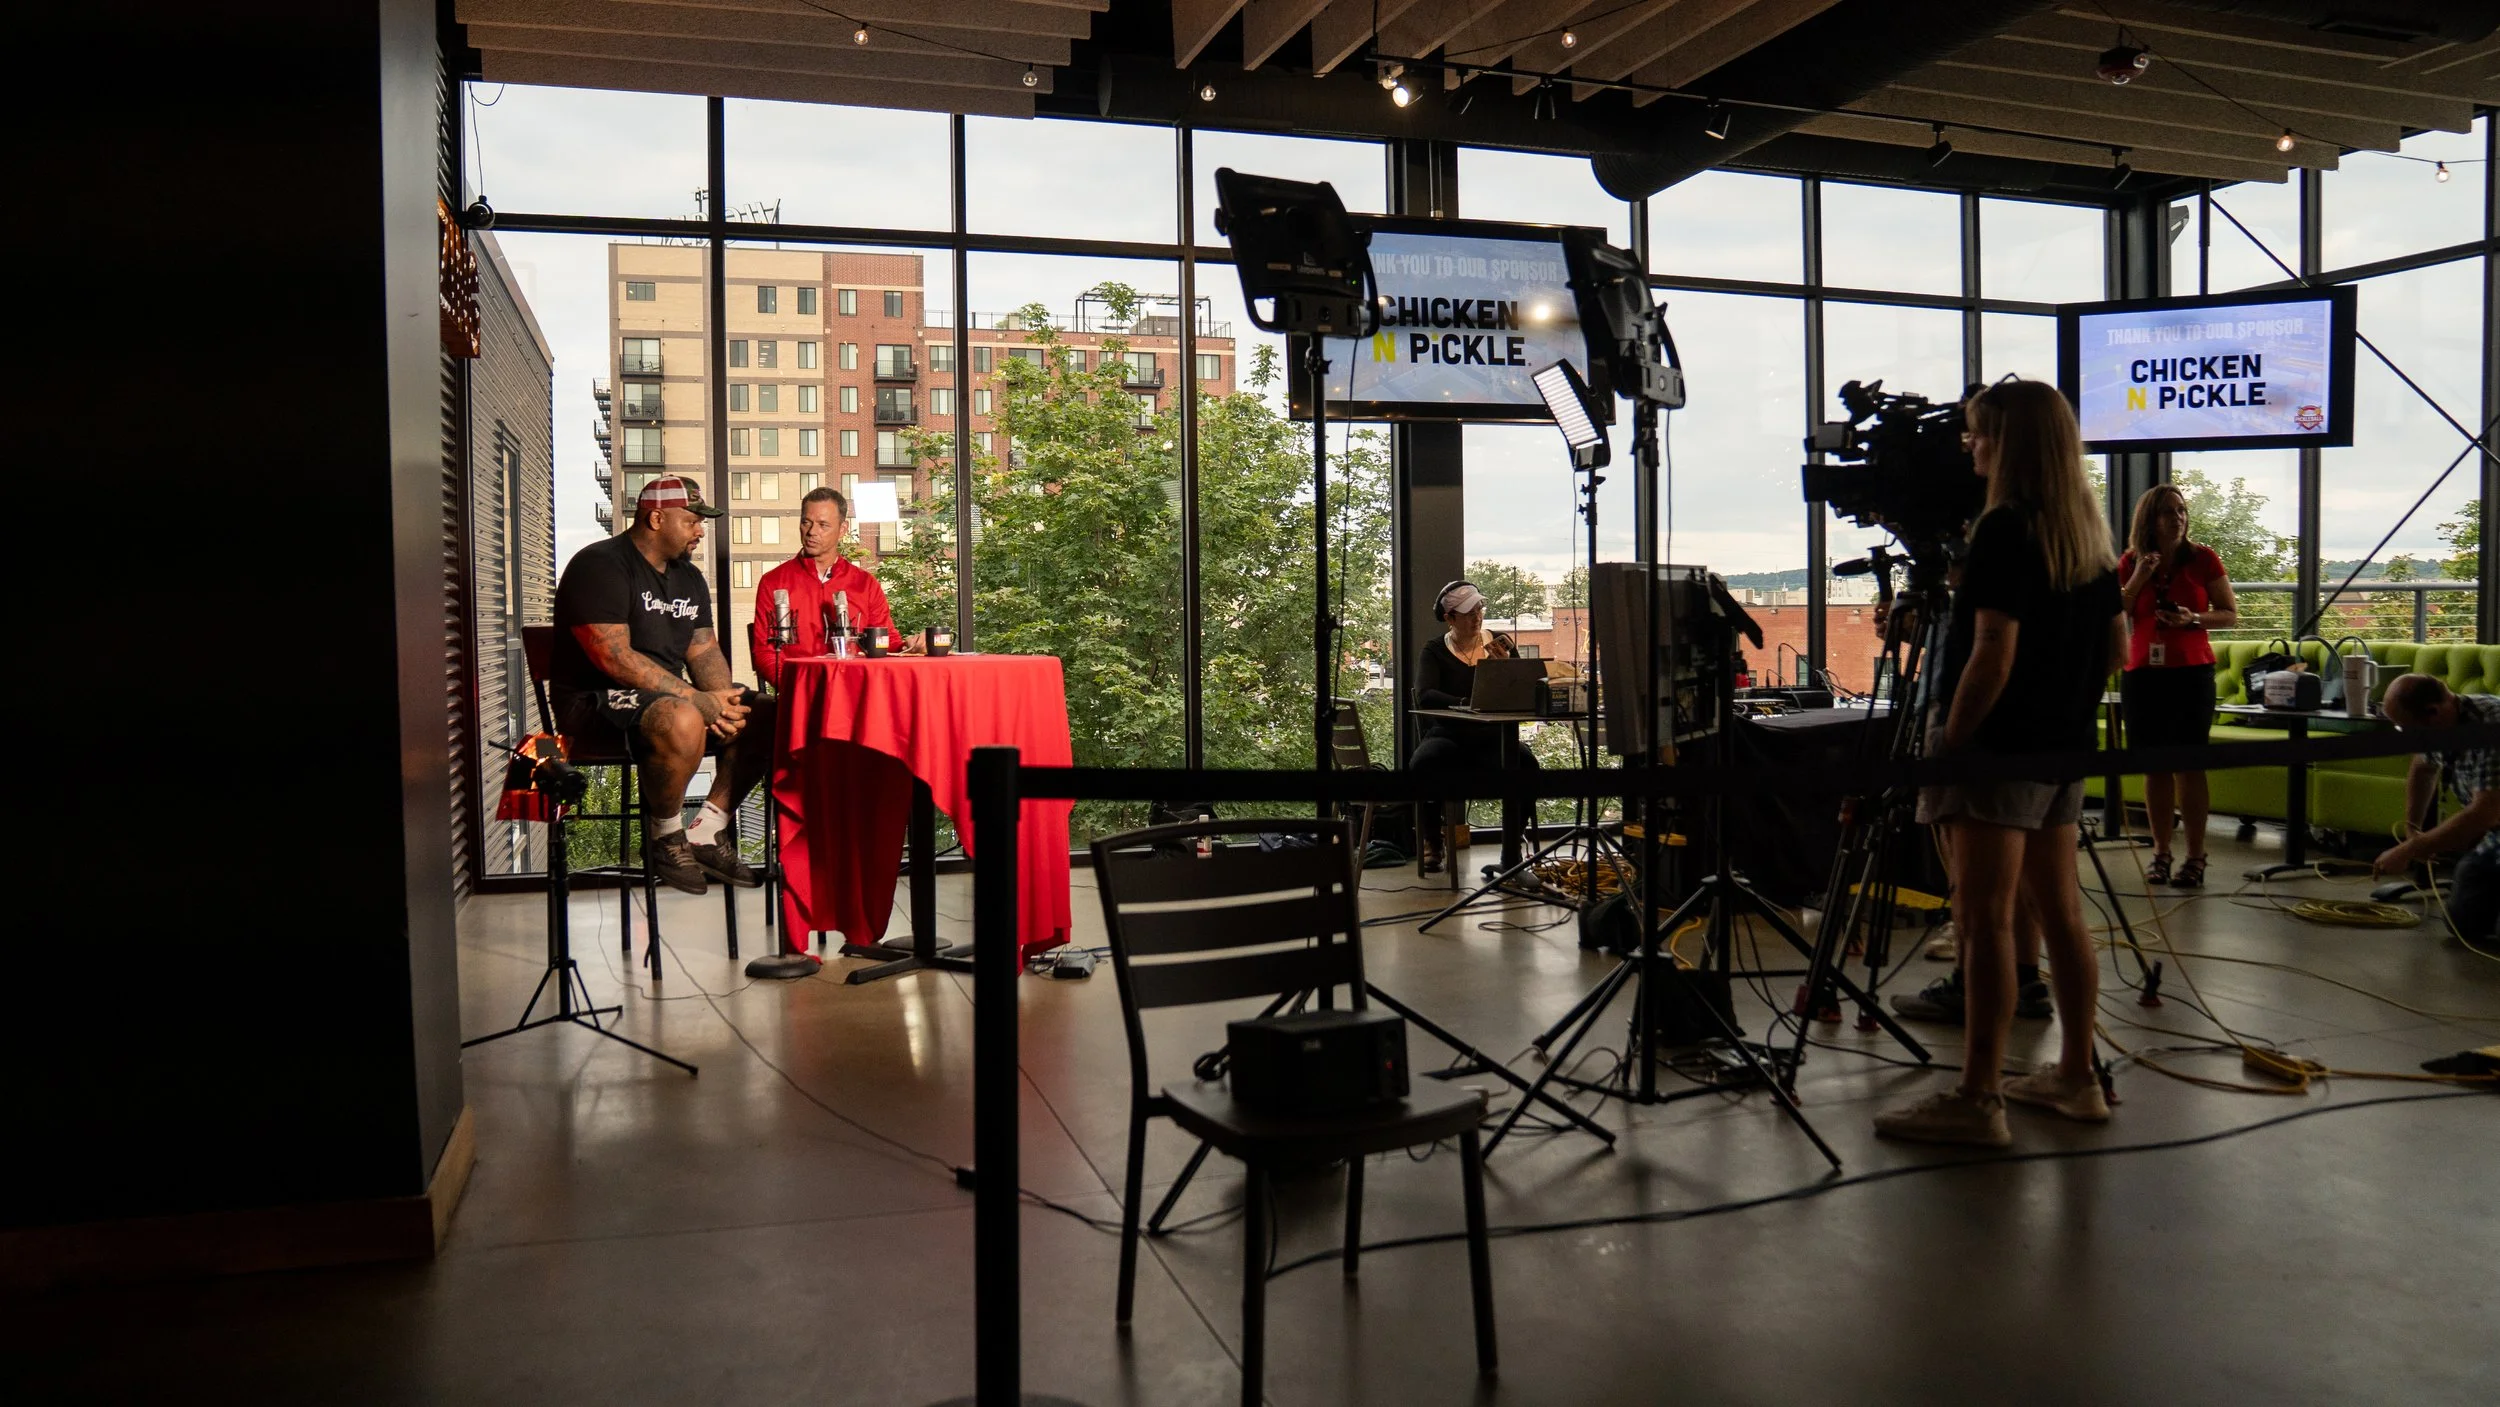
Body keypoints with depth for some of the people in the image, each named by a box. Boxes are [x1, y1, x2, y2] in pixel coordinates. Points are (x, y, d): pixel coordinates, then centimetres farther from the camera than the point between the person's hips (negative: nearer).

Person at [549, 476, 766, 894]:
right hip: (597, 699, -9)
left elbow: (704, 649, 11)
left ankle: (707, 831, -1)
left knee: (763, 717, -8)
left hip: (669, 693, 9)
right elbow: (614, 659, -23)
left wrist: (721, 701, -12)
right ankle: (666, 837, -14)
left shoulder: (689, 577, 16)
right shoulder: (600, 566, -12)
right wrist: (697, 699, -26)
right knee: (683, 722, -38)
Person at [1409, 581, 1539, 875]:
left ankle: (1512, 847, -13)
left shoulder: (1499, 645, 10)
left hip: (1493, 736, 1)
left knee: (1526, 763, -32)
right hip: (1448, 734, -1)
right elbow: (1424, 695, -14)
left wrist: (1506, 665, -15)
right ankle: (1431, 842, -7)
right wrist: (1467, 703, -30)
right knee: (1422, 764, -34)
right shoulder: (1435, 650, 4)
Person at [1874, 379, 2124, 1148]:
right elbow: (2116, 641, 18)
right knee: (2060, 913, 15)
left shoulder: (2003, 530, -15)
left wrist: (1949, 739, -14)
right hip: (2062, 747, 9)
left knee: (1985, 920, -7)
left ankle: (1976, 1100, -4)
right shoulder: (2088, 532, 11)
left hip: (1997, 746, -9)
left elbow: (1993, 654, -20)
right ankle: (2077, 1077, 25)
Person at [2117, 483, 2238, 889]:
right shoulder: (2130, 563, 7)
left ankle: (2196, 859, -1)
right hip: (2142, 673, 2)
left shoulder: (2203, 558, 1)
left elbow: (2230, 614, 4)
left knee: (2189, 765, -5)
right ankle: (2160, 853, 12)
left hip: (2191, 672, -2)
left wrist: (2193, 619, -13)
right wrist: (2139, 578, -8)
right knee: (2154, 766, 4)